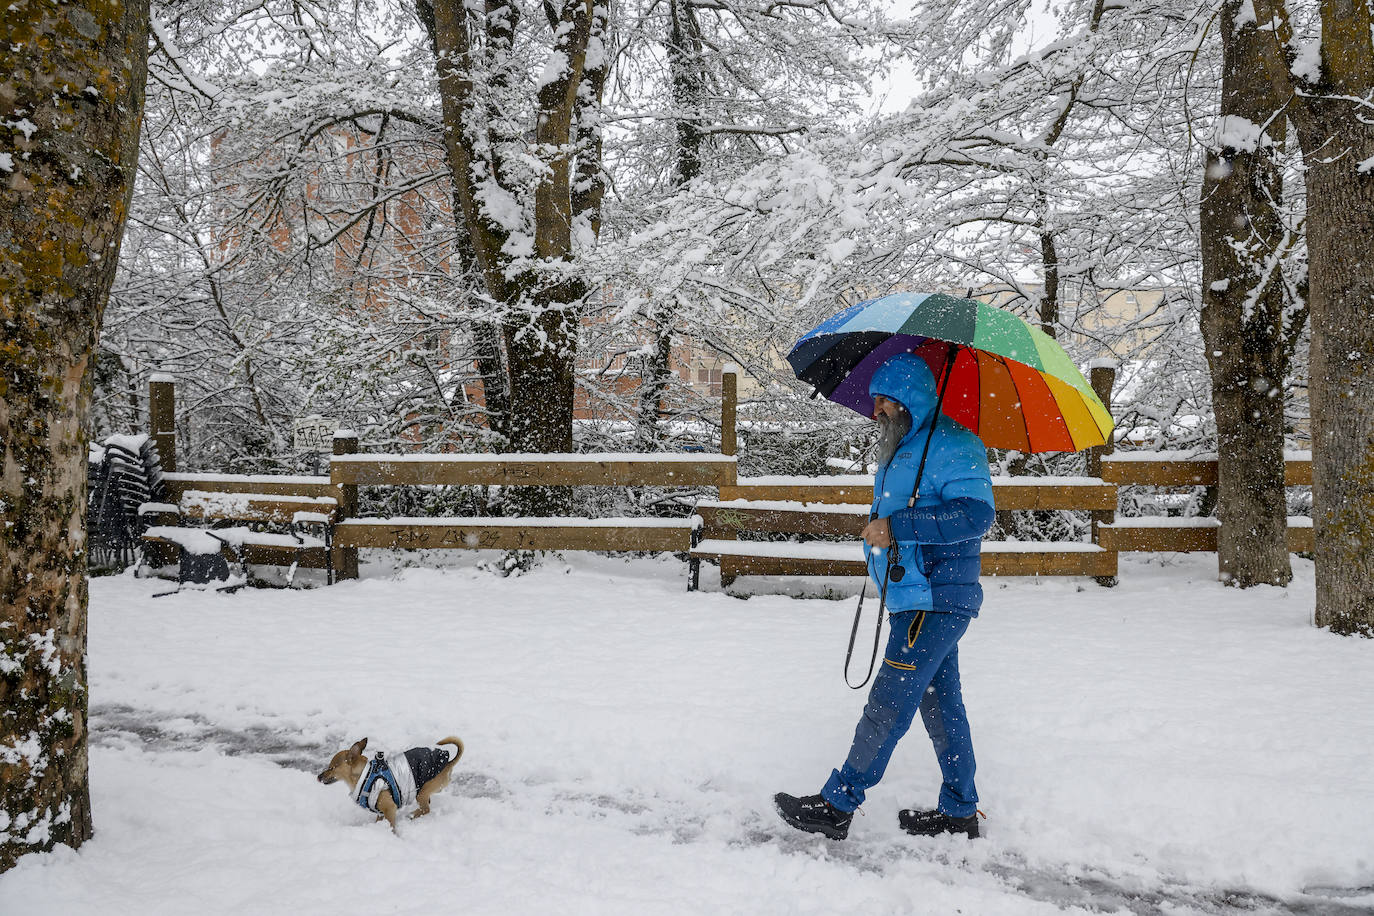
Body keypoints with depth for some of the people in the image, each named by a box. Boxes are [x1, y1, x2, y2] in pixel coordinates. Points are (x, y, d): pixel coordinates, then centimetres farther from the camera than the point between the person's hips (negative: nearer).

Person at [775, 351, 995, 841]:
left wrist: (896, 526, -25)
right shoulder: (898, 451, 18)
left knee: (888, 703, -7)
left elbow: (975, 513, -26)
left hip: (935, 602, -10)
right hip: (912, 599, 10)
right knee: (940, 704, 14)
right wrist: (877, 534, 11)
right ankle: (959, 810, 24)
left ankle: (837, 805, -1)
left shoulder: (952, 445, -13)